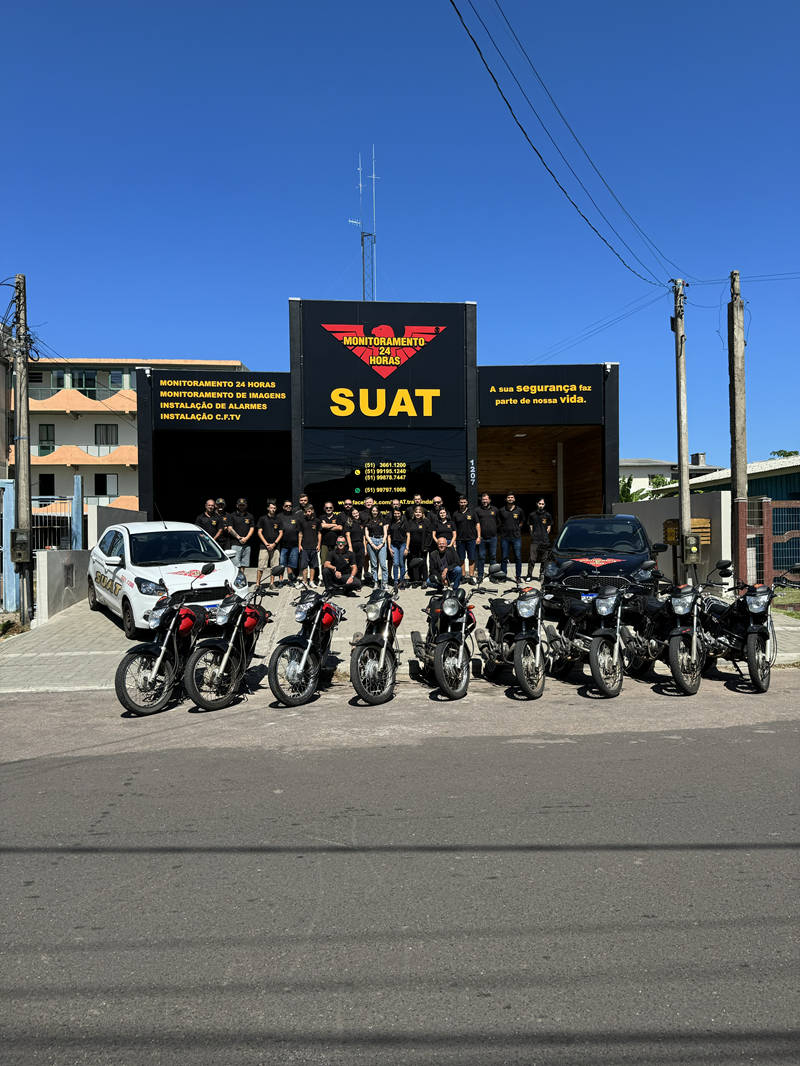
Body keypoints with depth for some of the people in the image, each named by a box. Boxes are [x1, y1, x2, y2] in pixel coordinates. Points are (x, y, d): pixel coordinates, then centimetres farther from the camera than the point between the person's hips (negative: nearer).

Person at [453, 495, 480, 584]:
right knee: (461, 559, 3)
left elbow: (477, 524, 9)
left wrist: (478, 536, 1)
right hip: (460, 540, 1)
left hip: (471, 539, -1)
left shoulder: (472, 512, 7)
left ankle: (472, 576, 2)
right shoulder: (455, 514, 8)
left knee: (472, 558, -1)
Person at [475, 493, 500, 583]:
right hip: (481, 538, -1)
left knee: (493, 557, 6)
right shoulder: (477, 510, 5)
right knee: (481, 557, 0)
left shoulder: (495, 510, 11)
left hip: (493, 538, 1)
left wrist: (494, 529, 9)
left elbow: (499, 522, 20)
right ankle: (480, 576, 6)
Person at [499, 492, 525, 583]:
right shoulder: (502, 510, 5)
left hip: (516, 537, 0)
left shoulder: (519, 510, 6)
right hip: (504, 538, 0)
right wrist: (503, 531, 11)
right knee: (504, 558, 3)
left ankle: (518, 576, 7)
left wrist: (516, 528, 11)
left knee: (518, 557, 0)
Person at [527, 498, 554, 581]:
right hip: (534, 541, -1)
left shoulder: (548, 515, 9)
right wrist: (533, 536, 6)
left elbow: (549, 528, 11)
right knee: (532, 559, -8)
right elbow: (531, 527, 13)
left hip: (545, 542, 1)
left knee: (544, 560, 4)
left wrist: (544, 536, 4)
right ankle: (529, 575, -3)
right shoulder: (532, 515, 9)